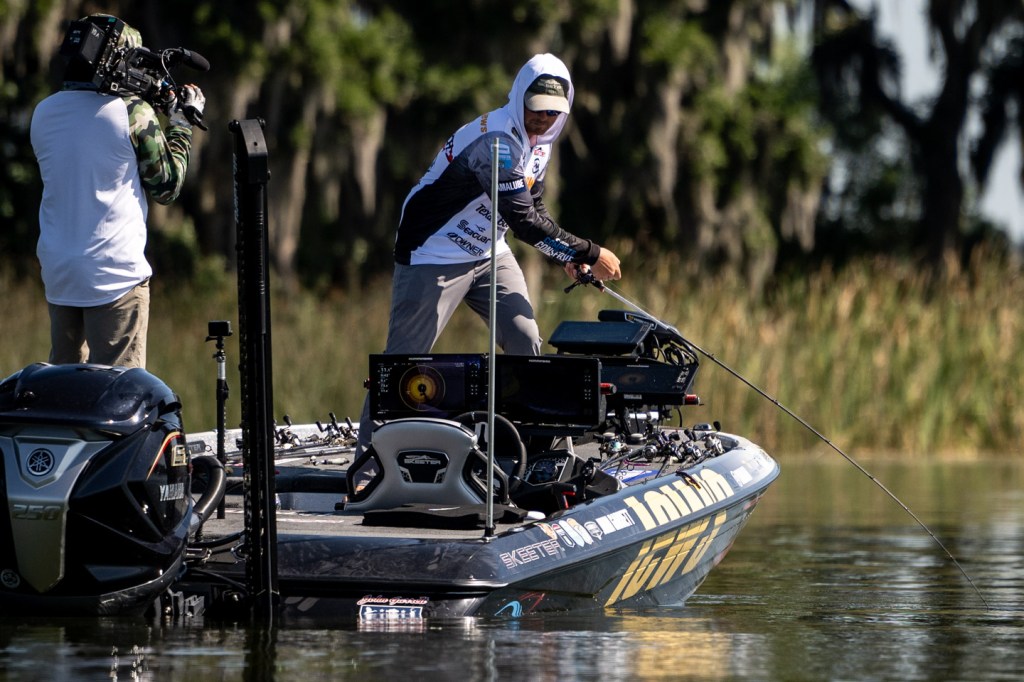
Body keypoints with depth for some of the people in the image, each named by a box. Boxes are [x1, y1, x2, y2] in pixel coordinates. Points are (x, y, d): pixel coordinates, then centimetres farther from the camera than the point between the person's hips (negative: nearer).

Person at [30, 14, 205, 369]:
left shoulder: (43, 114, 6)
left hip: (57, 272, 5)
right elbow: (166, 186, -2)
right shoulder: (133, 112, -10)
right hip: (115, 271, -5)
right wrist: (181, 125, 10)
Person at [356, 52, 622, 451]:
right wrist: (589, 253, -27)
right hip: (434, 257, -9)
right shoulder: (496, 141, -28)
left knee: (525, 340, -4)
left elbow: (533, 207, 15)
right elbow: (523, 220, -32)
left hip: (489, 253, 9)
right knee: (405, 357, -6)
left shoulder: (539, 142, 4)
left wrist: (568, 257, -2)